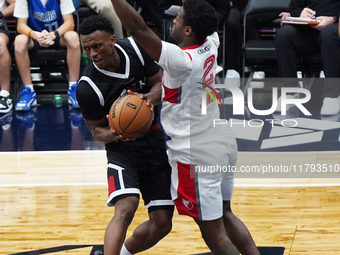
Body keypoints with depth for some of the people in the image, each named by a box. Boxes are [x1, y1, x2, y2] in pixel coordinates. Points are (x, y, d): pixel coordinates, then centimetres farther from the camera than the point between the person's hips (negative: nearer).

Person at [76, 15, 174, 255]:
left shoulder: (135, 49, -12)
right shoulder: (87, 88, -22)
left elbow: (161, 82, 0)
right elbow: (97, 129, -9)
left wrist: (148, 99, -23)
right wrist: (113, 134, -32)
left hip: (153, 141, 4)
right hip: (123, 148, -4)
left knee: (162, 223, 3)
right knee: (125, 208, -30)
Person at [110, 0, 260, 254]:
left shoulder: (181, 60, -25)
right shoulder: (210, 46, -3)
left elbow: (137, 27, -29)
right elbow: (207, 21, 19)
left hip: (197, 156, -8)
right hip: (223, 144, 8)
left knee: (213, 231, 1)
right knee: (224, 214, 23)